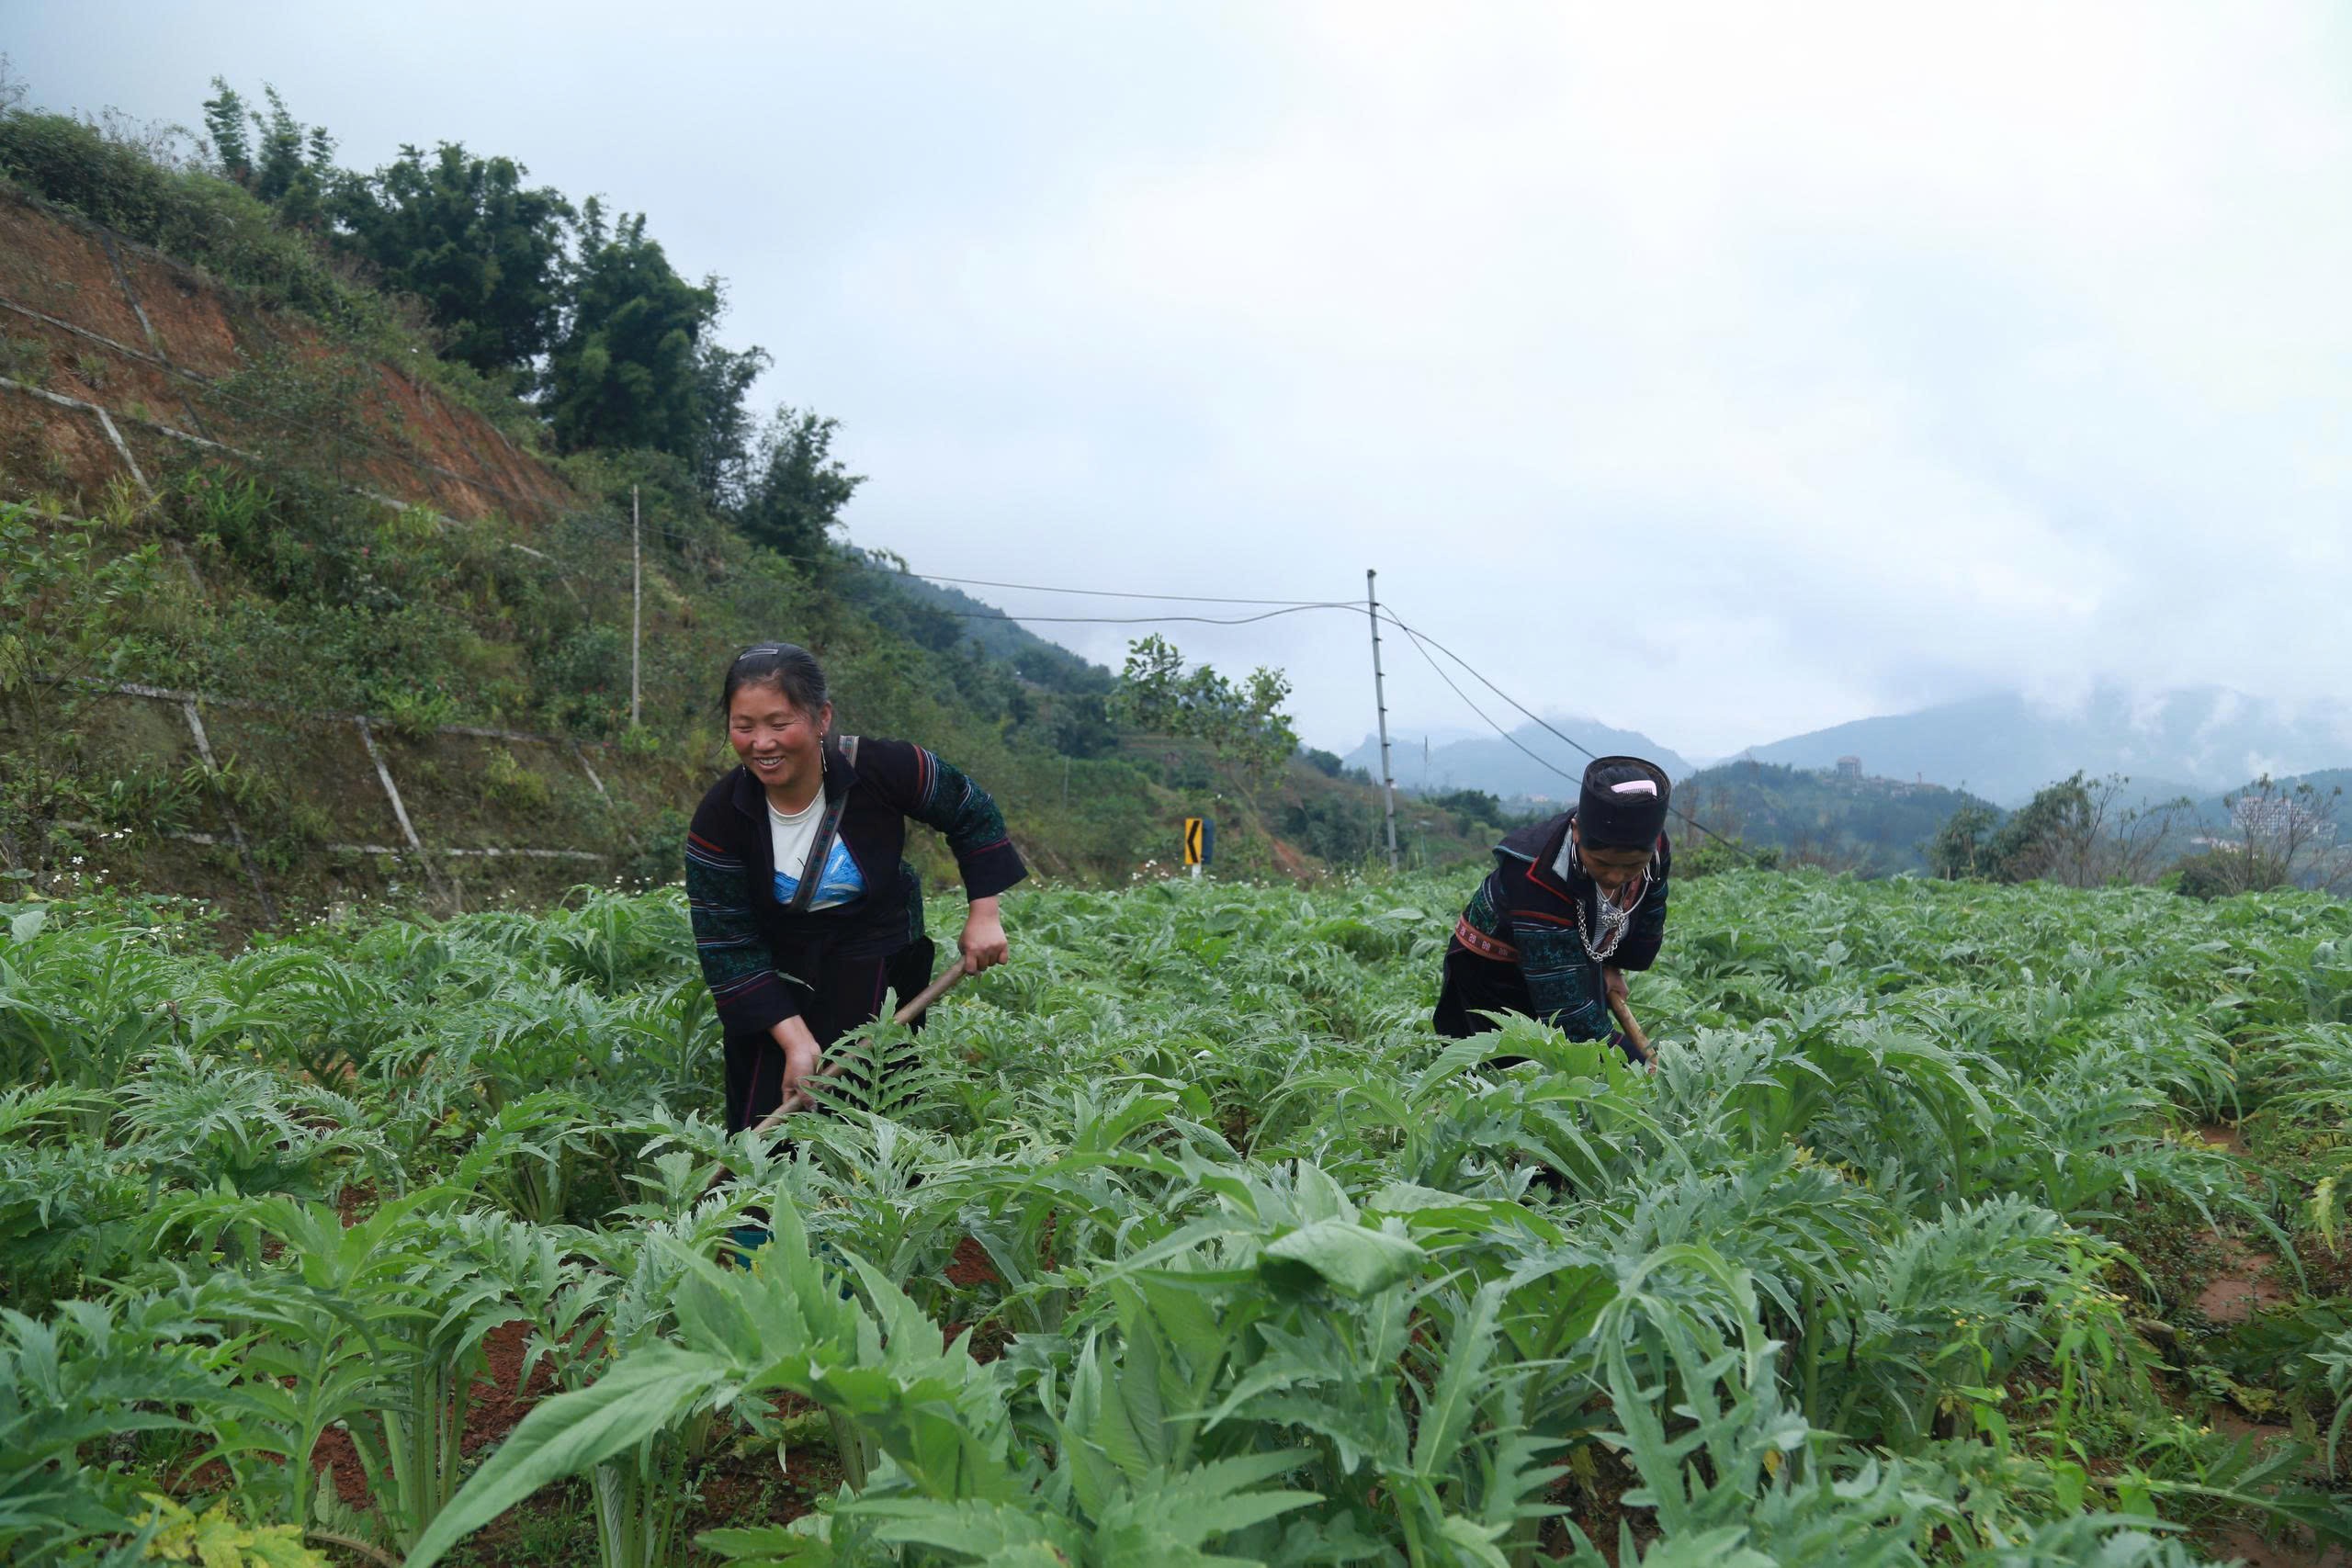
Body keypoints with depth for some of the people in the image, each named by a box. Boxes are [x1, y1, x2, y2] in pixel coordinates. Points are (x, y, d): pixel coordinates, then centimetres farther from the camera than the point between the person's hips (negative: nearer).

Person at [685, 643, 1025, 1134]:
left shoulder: (884, 769, -21)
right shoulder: (719, 820, -19)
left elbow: (973, 814, -3)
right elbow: (728, 947, -16)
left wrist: (984, 915, -8)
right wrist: (795, 1039, -23)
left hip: (879, 967, 0)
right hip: (778, 978, 1)